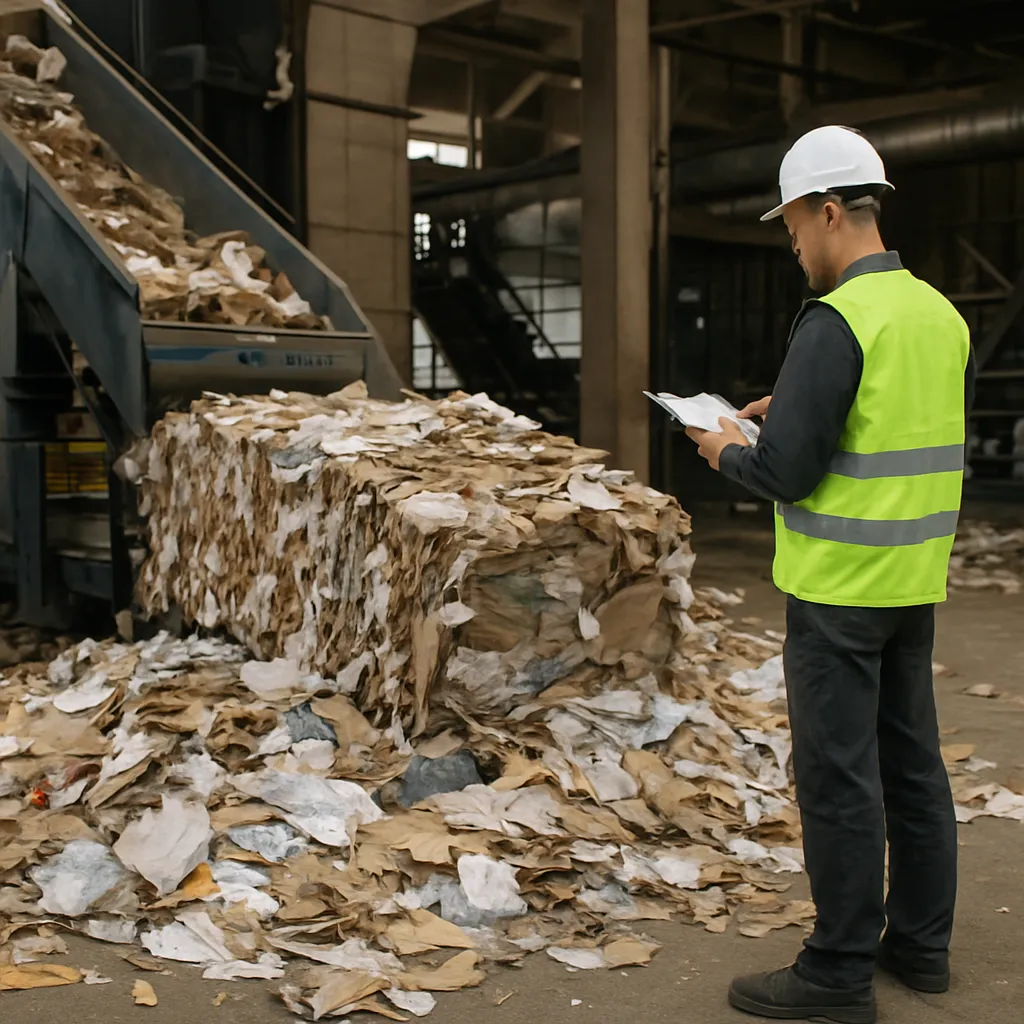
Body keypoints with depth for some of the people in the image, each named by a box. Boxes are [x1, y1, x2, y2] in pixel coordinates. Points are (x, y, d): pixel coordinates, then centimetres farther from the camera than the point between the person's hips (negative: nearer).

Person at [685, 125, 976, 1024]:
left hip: (840, 585, -9)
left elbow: (787, 471, -21)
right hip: (917, 579, 9)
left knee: (838, 772, 0)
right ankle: (921, 942, 30)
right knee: (911, 758, 16)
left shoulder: (836, 320, -18)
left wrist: (728, 452, 0)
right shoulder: (943, 314, 8)